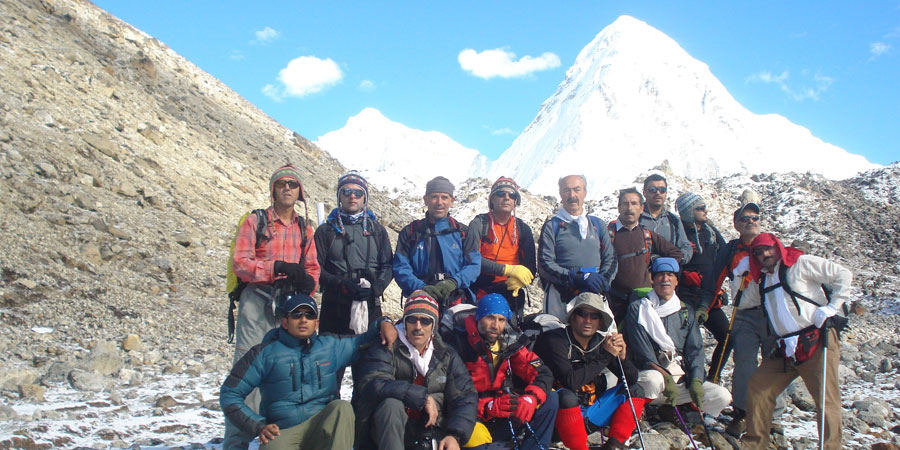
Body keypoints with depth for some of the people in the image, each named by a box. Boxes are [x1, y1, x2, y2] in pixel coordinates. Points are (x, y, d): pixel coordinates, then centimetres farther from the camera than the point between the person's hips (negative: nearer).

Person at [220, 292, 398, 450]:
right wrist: (258, 426, -8)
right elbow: (229, 393, 3)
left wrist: (382, 324, 1)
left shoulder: (330, 346, 11)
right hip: (282, 433, -3)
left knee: (342, 407, -28)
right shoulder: (265, 353, 2)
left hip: (323, 427, 3)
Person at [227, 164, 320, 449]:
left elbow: (312, 268, 14)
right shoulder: (255, 221, 6)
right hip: (257, 300, -3)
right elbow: (240, 263, -4)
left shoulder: (304, 228, 17)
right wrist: (278, 267, -17)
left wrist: (307, 282, -9)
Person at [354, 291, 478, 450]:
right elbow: (374, 385, -21)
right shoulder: (387, 349, -4)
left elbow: (466, 397, -1)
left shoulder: (447, 357, 7)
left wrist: (455, 435, -18)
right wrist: (423, 397, -21)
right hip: (387, 431, -1)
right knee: (391, 404, -33)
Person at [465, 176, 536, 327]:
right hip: (482, 296, -3)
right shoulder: (479, 224, -1)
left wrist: (518, 281, -19)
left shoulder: (522, 228, 9)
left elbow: (531, 266, 4)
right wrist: (509, 269, -21)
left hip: (513, 296, 3)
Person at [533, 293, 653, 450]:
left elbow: (632, 379, 4)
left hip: (592, 408, 7)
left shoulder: (601, 341, 1)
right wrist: (606, 356, -24)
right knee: (566, 396, -37)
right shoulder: (555, 341, -17)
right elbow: (571, 382, -31)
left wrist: (622, 357, -17)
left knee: (636, 389, 5)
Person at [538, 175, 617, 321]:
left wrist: (602, 280, -7)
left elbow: (610, 259, 14)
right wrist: (579, 278, -12)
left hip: (594, 296, 3)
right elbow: (545, 265, -2)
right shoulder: (552, 226, 7)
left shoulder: (597, 224, 18)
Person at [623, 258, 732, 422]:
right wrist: (666, 377, -19)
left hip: (682, 379, 4)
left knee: (723, 397, -15)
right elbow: (642, 353, -7)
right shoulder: (638, 309, 3)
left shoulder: (686, 311, 16)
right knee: (653, 380, -38)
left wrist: (696, 380, -9)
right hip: (654, 373, -4)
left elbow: (695, 349, 8)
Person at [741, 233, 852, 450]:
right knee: (757, 385, 7)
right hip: (786, 350, 7)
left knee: (826, 399, -7)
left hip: (817, 342, -7)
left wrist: (832, 306, -12)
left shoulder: (801, 263, -3)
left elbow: (843, 275, -6)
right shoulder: (764, 279, 18)